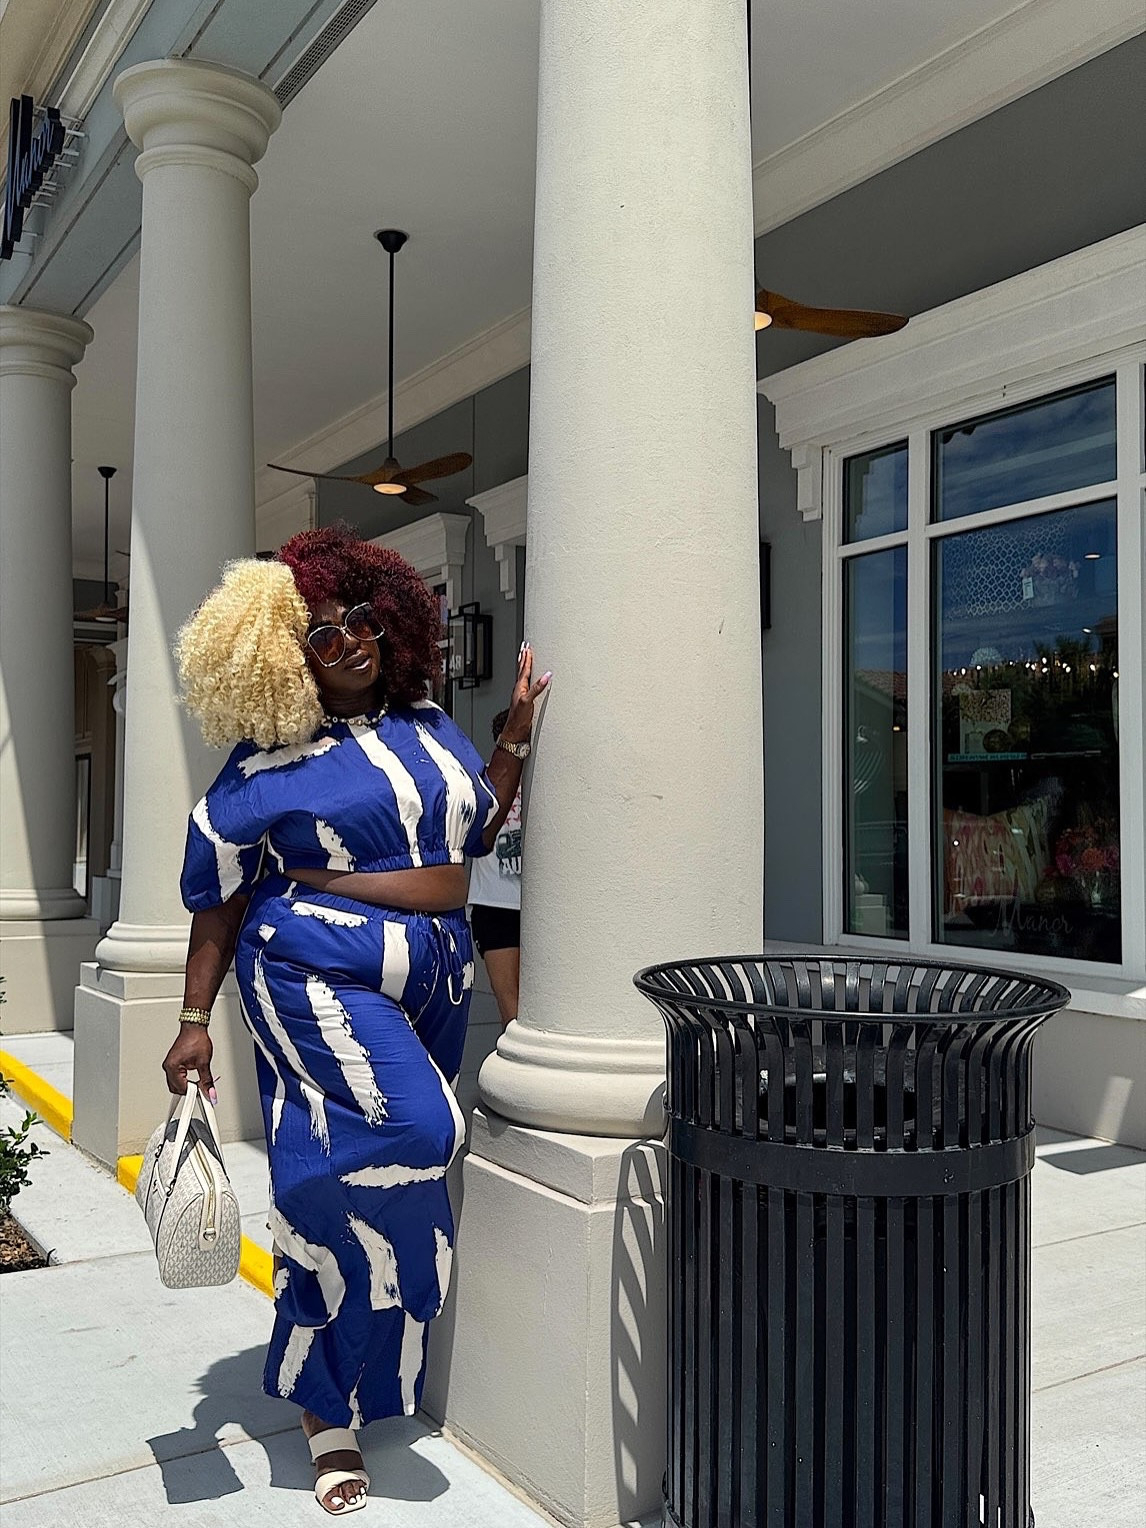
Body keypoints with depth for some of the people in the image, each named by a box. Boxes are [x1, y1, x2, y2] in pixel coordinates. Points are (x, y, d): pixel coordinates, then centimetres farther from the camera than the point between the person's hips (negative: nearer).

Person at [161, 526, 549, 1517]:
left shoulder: (429, 728, 11)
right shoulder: (274, 758, -4)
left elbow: (478, 829, 19)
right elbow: (219, 896, 0)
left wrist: (518, 734, 10)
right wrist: (195, 1021, -2)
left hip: (435, 978, 6)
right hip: (322, 976, -6)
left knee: (373, 1188, 11)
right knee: (409, 1135, -23)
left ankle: (325, 1401, 30)